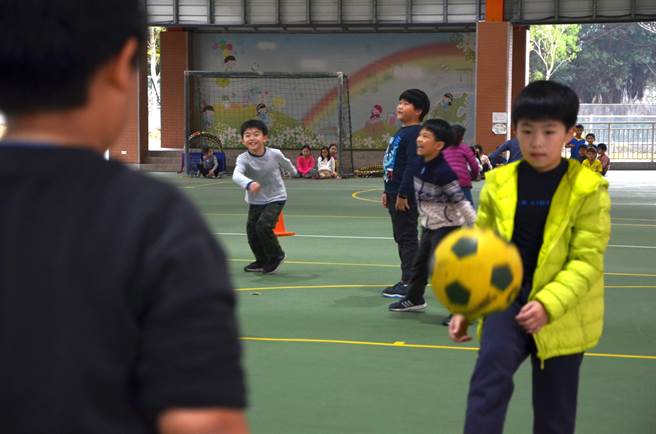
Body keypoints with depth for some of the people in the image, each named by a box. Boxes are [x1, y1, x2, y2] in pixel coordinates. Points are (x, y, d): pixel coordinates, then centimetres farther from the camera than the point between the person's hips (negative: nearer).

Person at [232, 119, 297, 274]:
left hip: (275, 198, -3)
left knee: (263, 226, -20)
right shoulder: (243, 159, -20)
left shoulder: (275, 154, -17)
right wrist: (249, 183, -63)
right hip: (255, 201, 3)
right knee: (252, 232, 5)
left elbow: (286, 163, 7)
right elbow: (236, 175, -41)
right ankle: (262, 261, 31)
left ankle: (276, 256, 4)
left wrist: (293, 171, 29)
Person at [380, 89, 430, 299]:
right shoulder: (401, 133, 17)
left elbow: (413, 165, -22)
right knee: (401, 238, 14)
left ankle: (409, 283, -1)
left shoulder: (414, 133, -15)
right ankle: (407, 281, 22)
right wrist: (387, 191, 21)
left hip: (406, 196, -10)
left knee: (407, 238, -6)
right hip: (395, 193, 10)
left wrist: (403, 194, -23)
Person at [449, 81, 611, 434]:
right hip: (508, 298, 2)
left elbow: (587, 260, -13)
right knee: (489, 375, -24)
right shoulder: (498, 184, 0)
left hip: (562, 314, -1)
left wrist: (549, 304, -26)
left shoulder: (588, 189, -9)